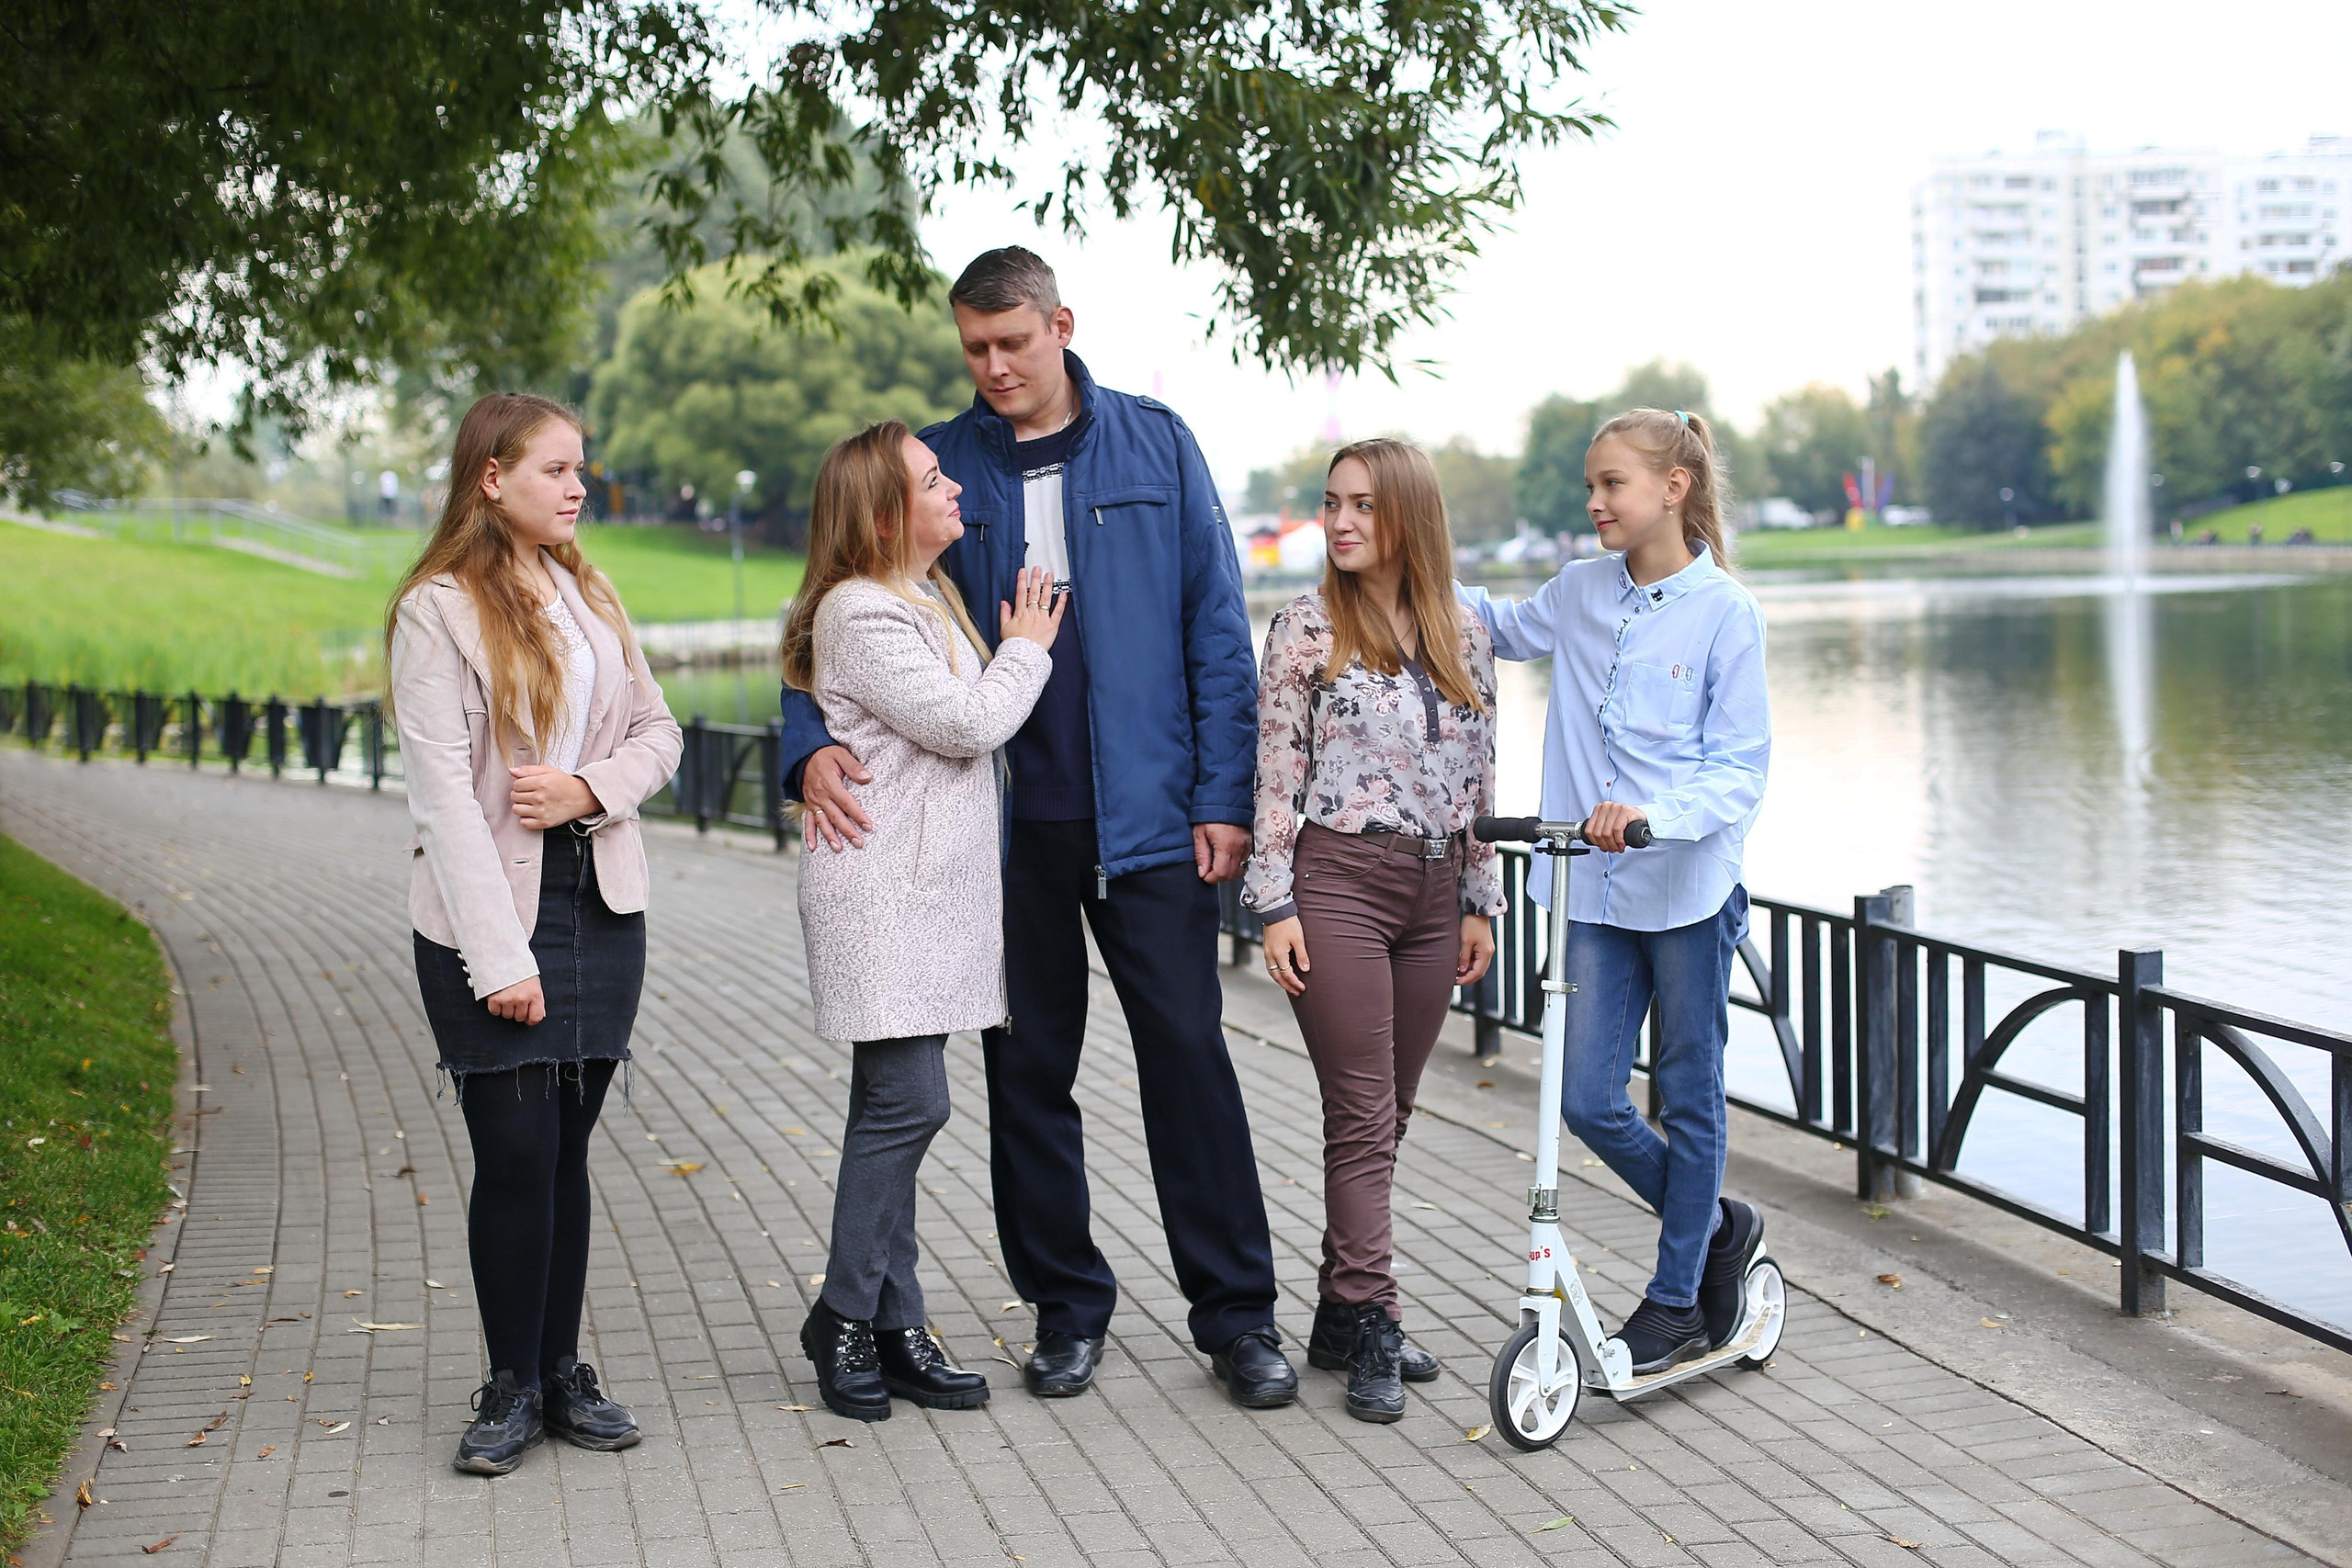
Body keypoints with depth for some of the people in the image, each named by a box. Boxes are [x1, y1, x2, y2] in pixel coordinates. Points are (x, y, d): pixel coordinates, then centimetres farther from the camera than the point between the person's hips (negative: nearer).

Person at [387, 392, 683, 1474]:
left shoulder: (589, 595, 13)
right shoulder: (439, 610, -7)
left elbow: (657, 731, 16)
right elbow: (442, 791, -12)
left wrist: (593, 787, -7)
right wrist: (499, 956, -17)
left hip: (601, 902, 5)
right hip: (490, 911, -5)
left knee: (568, 1145, 8)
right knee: (518, 1150, -5)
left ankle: (564, 1375, 16)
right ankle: (512, 1386, 8)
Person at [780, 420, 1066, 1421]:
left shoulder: (931, 602, 18)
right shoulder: (861, 614, -13)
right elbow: (966, 724, -15)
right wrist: (1026, 651, 0)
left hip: (935, 890, 9)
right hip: (881, 897, -9)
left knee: (896, 1109, 8)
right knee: (906, 1103, -12)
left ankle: (892, 1329, 11)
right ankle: (846, 1318, 1)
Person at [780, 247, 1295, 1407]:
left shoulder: (1154, 445, 5)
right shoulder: (935, 468, 6)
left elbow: (1216, 627, 4)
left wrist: (1223, 795, -3)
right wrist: (813, 743, -13)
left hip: (1147, 816, -1)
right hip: (1006, 824, 2)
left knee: (1187, 1052, -2)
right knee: (1029, 1069, 8)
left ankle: (1238, 1314, 7)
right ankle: (1066, 1308, 21)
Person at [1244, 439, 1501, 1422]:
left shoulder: (1462, 637, 8)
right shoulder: (1306, 629, -3)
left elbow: (1479, 779, 13)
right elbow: (1277, 776, -4)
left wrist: (1480, 901, 10)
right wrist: (1275, 906, -9)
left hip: (1433, 894, 4)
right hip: (1337, 883, -4)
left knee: (1386, 1114, 9)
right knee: (1361, 1113, -5)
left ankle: (1343, 1317, 18)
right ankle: (1373, 1326, -1)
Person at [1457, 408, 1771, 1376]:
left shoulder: (1725, 611, -9)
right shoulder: (1582, 591, 6)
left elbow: (1739, 771, -11)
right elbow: (1507, 630, 29)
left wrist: (1651, 811, -28)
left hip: (1688, 891, -5)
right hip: (1599, 892, 5)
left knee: (1688, 1098, 8)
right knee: (1589, 1103, 2)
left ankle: (1676, 1303, 21)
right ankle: (1717, 1226, 27)